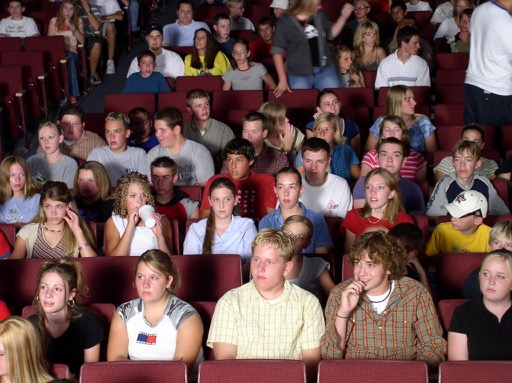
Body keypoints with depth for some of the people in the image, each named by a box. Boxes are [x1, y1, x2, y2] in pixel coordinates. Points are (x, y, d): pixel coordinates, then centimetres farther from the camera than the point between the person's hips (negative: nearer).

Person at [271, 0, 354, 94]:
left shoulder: (319, 15, 4)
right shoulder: (285, 22, -9)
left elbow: (331, 34, 20)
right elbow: (277, 51, -8)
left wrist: (343, 16, 7)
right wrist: (283, 79, -12)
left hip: (325, 70, 4)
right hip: (299, 75, -3)